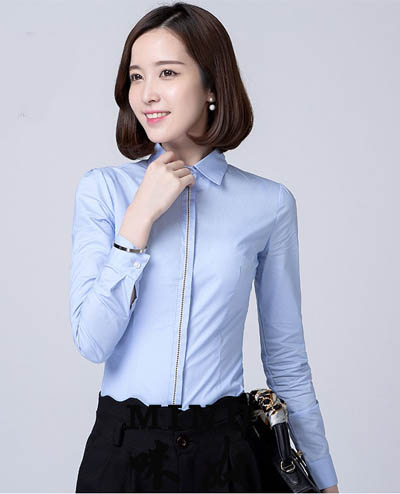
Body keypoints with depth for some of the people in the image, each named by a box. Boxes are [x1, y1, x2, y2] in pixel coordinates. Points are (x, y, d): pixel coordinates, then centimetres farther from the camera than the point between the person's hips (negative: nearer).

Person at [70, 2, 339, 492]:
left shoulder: (269, 203, -3)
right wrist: (141, 216, -17)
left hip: (227, 450, 0)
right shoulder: (102, 189, -3)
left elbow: (285, 356, 5)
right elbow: (92, 341, -12)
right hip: (124, 447, 0)